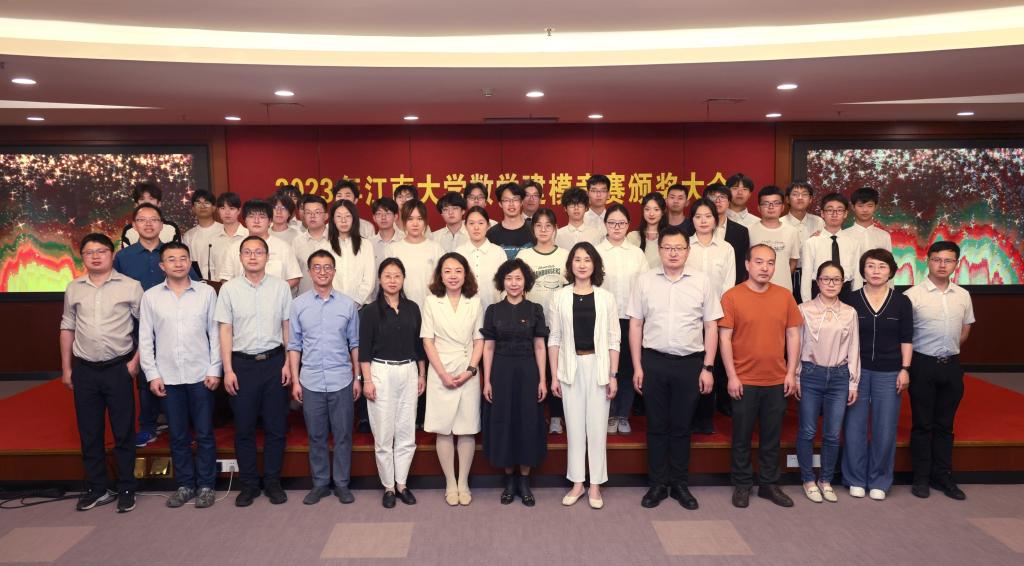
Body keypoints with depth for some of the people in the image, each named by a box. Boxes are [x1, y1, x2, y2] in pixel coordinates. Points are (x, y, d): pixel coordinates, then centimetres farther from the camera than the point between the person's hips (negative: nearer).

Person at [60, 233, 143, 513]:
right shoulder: (74, 288, 7)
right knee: (89, 433, 11)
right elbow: (67, 328, 13)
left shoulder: (130, 286, -4)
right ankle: (96, 489, 24)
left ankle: (126, 490, 16)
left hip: (119, 367, -3)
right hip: (84, 369, 4)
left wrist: (136, 360, -8)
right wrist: (66, 368, 11)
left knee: (123, 432, 4)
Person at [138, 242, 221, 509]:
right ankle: (185, 485, 24)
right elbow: (145, 339, 4)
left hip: (200, 375, -1)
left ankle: (205, 485, 18)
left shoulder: (206, 292, -1)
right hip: (168, 376, 1)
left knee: (204, 434, 5)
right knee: (178, 435, 11)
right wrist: (152, 374, -2)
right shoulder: (150, 297, 2)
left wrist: (214, 370, -4)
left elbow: (215, 333, 0)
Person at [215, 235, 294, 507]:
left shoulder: (281, 286, 0)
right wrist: (228, 370, -4)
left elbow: (287, 327, 3)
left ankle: (273, 481, 20)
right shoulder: (229, 289, 0)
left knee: (276, 426, 7)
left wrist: (289, 363, -1)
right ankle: (249, 483, 21)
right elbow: (225, 331, 0)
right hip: (242, 364, 0)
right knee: (244, 427, 7)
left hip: (274, 362, 0)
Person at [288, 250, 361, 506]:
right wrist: (295, 380, 1)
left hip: (341, 380, 0)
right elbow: (294, 345, 4)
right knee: (316, 436, 10)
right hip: (311, 381, 0)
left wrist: (357, 377, 3)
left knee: (342, 435, 7)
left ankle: (342, 483, 20)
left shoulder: (347, 304, 1)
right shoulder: (299, 304, 1)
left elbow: (354, 343, 5)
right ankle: (320, 483, 24)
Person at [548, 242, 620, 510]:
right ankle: (577, 482, 19)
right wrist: (554, 376, 1)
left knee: (597, 425, 5)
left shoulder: (606, 297, 0)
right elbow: (554, 338, 3)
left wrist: (613, 375, -3)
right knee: (574, 425, 7)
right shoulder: (560, 296, 1)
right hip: (570, 366, 0)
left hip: (598, 366, 0)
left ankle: (595, 485, 17)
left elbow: (613, 339, 2)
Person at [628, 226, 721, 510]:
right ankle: (657, 484, 21)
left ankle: (680, 484, 24)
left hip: (690, 363, 0)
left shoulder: (702, 282, 1)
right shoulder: (644, 281, 2)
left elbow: (711, 327, 3)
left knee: (682, 427, 10)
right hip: (653, 361, 0)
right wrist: (637, 367, 1)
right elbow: (635, 325, 4)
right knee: (657, 426, 9)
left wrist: (707, 368, -1)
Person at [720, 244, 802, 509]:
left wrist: (791, 372, 2)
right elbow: (724, 338, -7)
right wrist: (732, 376, -10)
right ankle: (742, 485, 21)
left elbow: (793, 335, 7)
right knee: (742, 437, 8)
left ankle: (769, 484, 26)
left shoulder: (785, 296, 4)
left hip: (777, 381, 3)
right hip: (744, 380, -3)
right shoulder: (732, 296, -6)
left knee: (772, 436, 13)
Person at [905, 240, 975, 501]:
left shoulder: (963, 296, 6)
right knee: (922, 424, 5)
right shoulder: (913, 295, -9)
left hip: (951, 364, 4)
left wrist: (948, 351, 9)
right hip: (923, 364, -4)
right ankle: (922, 478, 16)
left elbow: (965, 330, 17)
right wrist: (908, 365, -7)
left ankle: (943, 477, 23)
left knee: (944, 425, 12)